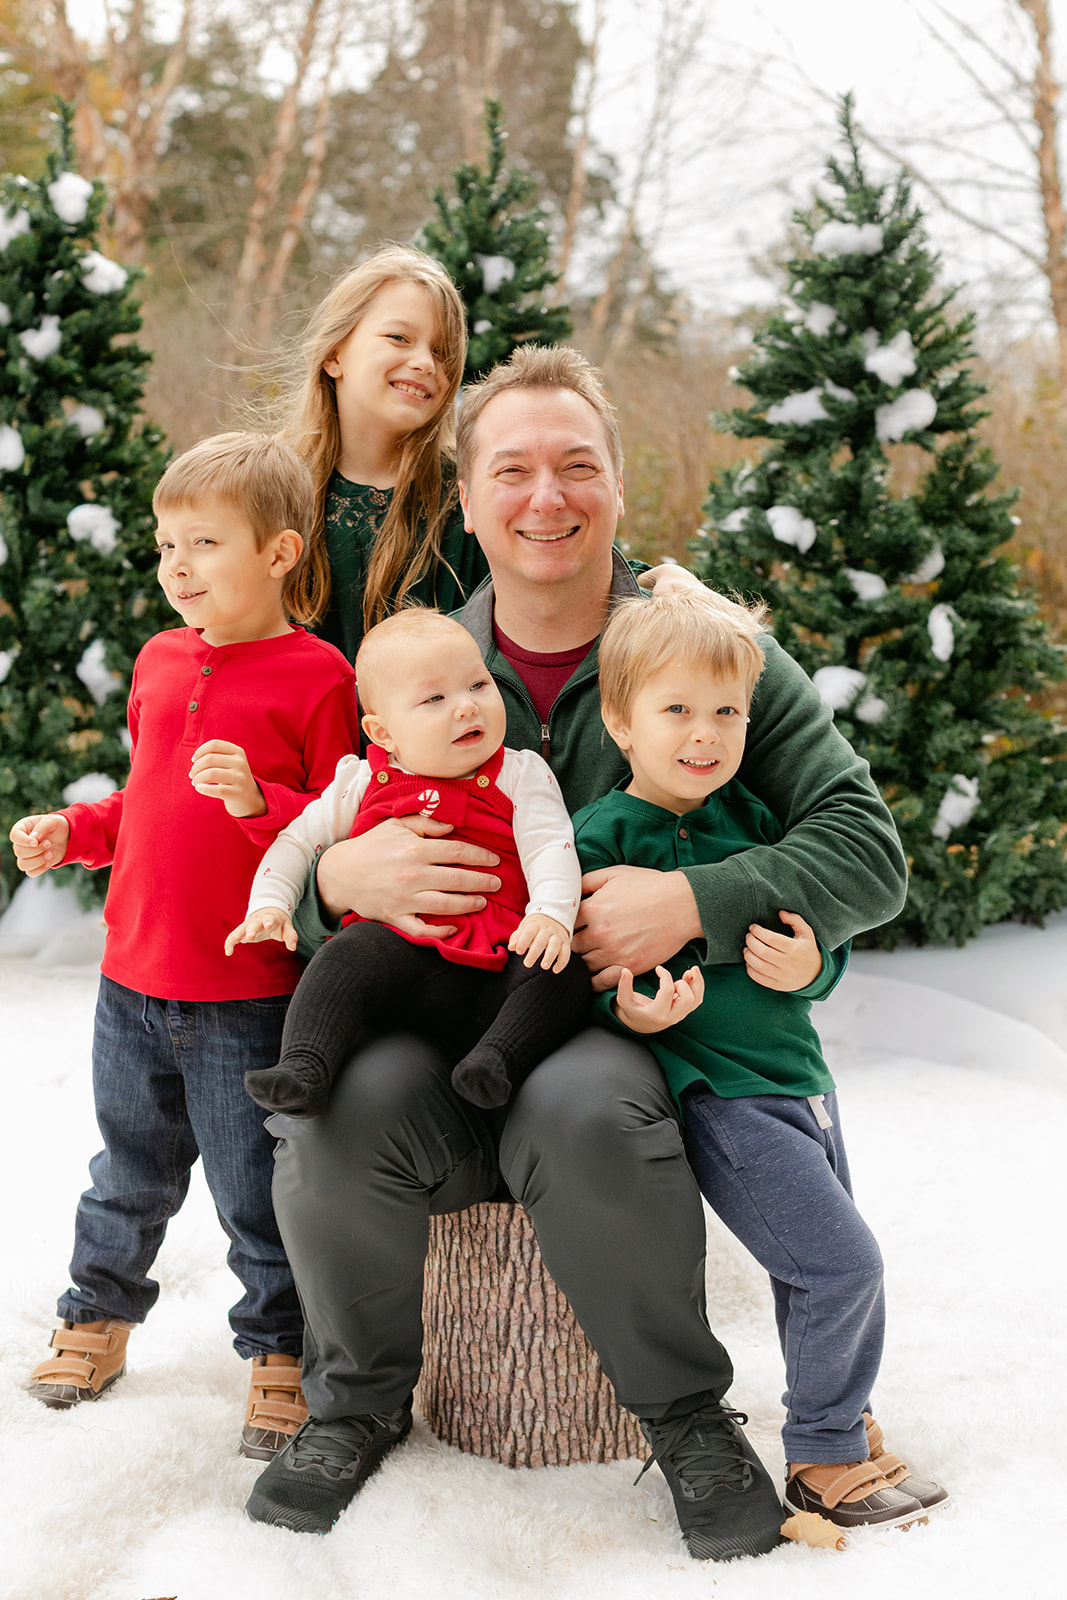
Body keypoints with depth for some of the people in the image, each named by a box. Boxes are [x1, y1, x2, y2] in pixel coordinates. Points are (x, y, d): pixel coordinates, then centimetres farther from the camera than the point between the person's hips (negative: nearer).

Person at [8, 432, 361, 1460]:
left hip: (248, 998, -6)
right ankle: (98, 1320, 41)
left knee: (257, 1189, 6)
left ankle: (281, 1356, 24)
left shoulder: (315, 675, -11)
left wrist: (257, 800, -28)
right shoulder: (160, 662, 9)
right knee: (132, 1171, 22)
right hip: (133, 979, 6)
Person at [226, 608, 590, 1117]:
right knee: (352, 950, -29)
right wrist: (268, 905, 2)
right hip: (406, 956, 0)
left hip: (499, 960, 0)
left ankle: (497, 1058, -35)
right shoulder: (363, 784, 13)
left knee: (565, 976, -26)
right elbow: (297, 840, 19)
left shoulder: (519, 775, 9)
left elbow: (550, 848, -3)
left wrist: (551, 914, -23)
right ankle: (303, 1069, -35)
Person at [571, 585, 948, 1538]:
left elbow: (822, 940, 15)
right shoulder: (600, 838, -10)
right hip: (717, 1094, -7)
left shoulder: (750, 817, 10)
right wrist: (629, 1008, -29)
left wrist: (810, 965, -7)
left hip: (800, 1076, 7)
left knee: (815, 1274, 17)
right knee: (843, 1263, -9)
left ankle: (841, 1417, 37)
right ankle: (824, 1459, 8)